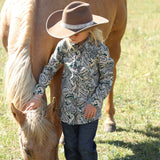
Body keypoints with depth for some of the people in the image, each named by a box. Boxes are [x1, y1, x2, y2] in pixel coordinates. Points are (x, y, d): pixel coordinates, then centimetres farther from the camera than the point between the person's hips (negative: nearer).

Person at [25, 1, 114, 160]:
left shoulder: (100, 50, -16)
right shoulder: (64, 46, -6)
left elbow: (107, 79, -8)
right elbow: (49, 69, 3)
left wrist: (94, 102, -14)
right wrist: (38, 95, -4)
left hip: (89, 109, -4)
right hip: (67, 108, 4)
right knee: (71, 147, 13)